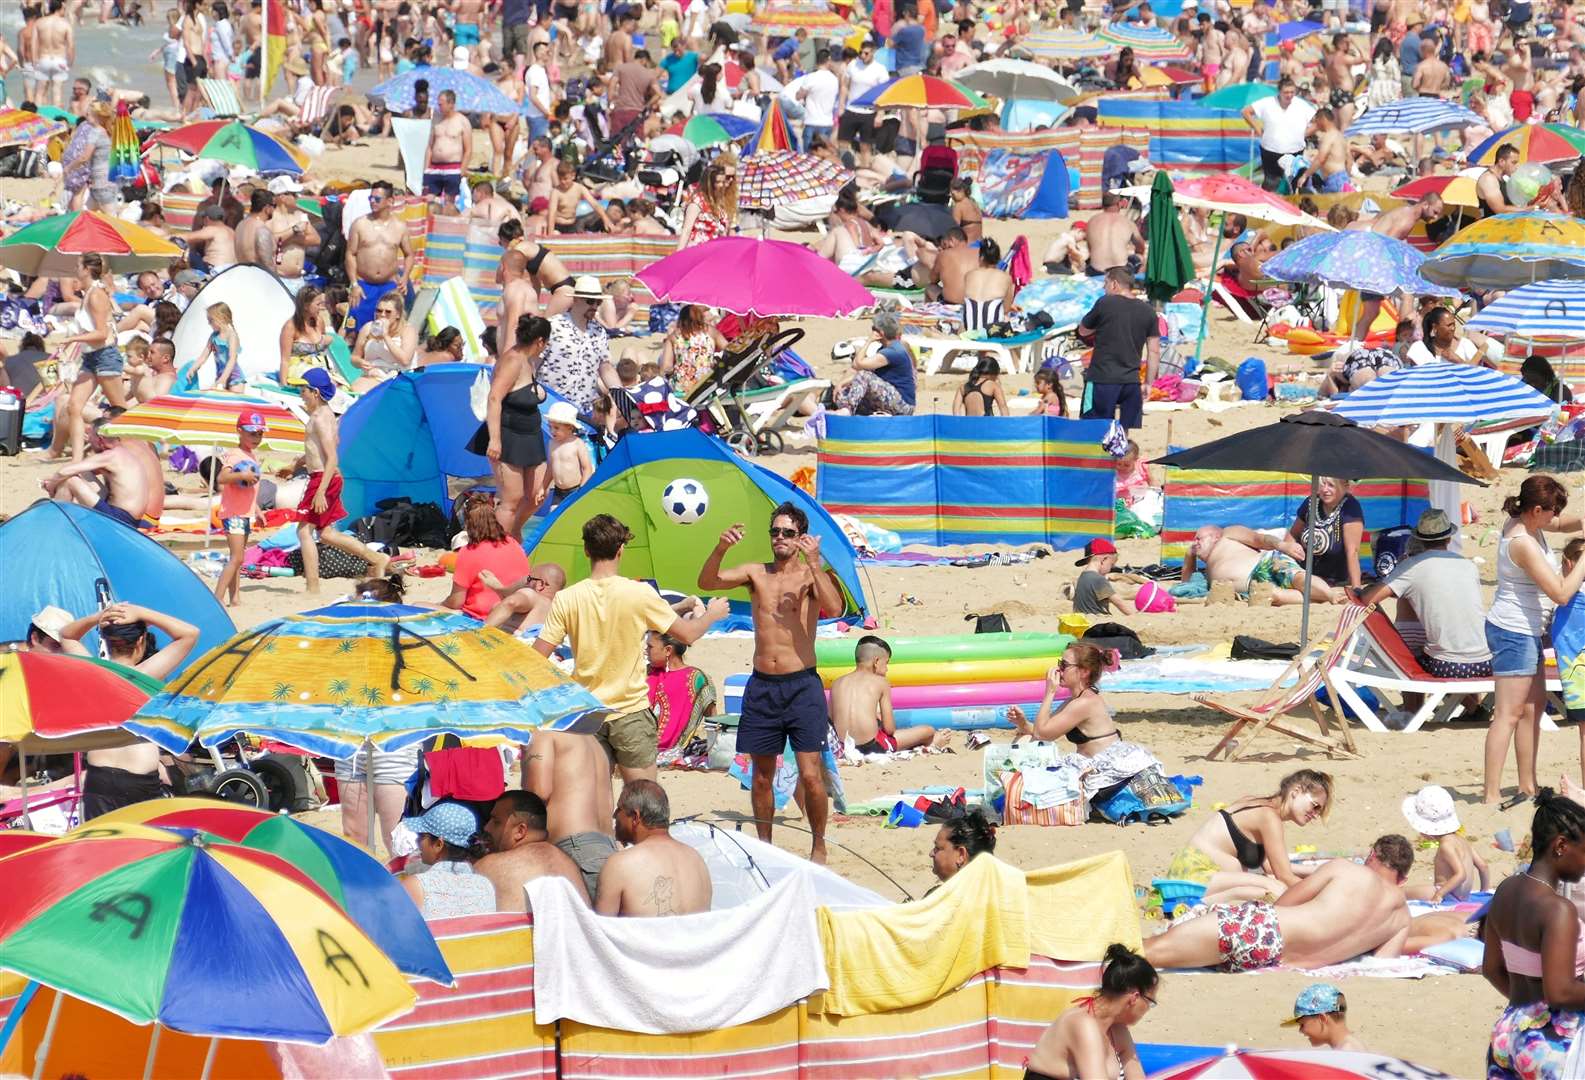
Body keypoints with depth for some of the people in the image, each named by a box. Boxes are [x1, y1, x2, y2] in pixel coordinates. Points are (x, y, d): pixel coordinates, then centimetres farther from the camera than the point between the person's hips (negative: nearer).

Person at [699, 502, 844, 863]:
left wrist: (814, 563, -26)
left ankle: (819, 846, 5)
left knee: (810, 775, -9)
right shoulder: (756, 573, 8)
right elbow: (706, 582, -4)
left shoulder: (812, 575, -1)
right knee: (761, 776, 9)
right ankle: (764, 845, 20)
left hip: (802, 685, -3)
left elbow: (834, 608, -19)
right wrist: (720, 549, -22)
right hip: (762, 686, 3)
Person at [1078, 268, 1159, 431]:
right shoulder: (1148, 312, 7)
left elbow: (1083, 331, 9)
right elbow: (1154, 352, 7)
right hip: (1132, 381, 4)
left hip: (1102, 381, -4)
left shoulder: (1105, 304, -4)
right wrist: (1148, 384, 13)